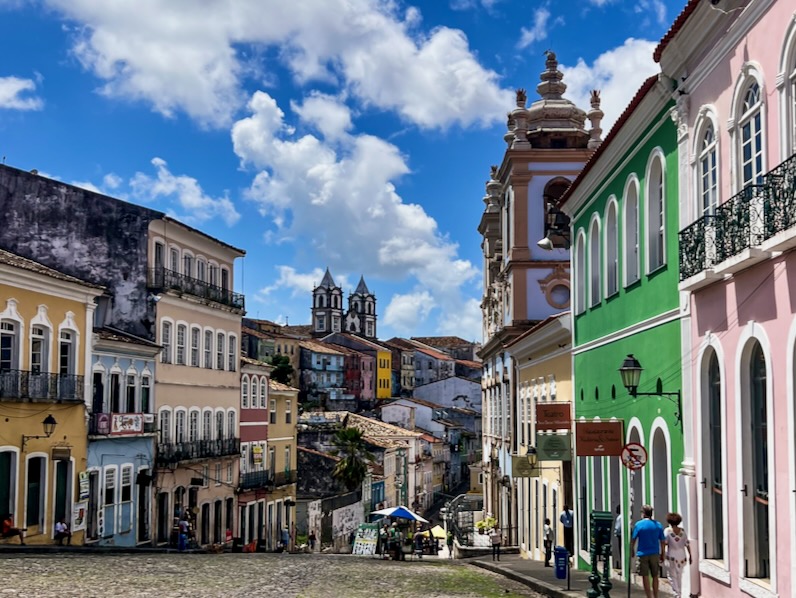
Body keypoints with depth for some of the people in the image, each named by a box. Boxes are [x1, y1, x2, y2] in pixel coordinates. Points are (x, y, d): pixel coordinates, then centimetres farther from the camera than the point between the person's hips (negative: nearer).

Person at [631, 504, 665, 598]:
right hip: (655, 554, 3)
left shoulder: (638, 524, -6)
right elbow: (662, 542, 4)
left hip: (642, 554, -3)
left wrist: (632, 551, 11)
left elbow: (633, 540, -4)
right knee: (655, 577, 13)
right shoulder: (658, 525, 2)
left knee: (645, 577, 3)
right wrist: (662, 555, 13)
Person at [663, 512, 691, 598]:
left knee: (672, 576, 0)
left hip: (672, 556, -4)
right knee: (679, 576, 17)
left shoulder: (667, 530, -8)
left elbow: (665, 543, -14)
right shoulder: (682, 531, 2)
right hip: (682, 556, 4)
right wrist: (690, 556, 7)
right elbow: (687, 544, 1)